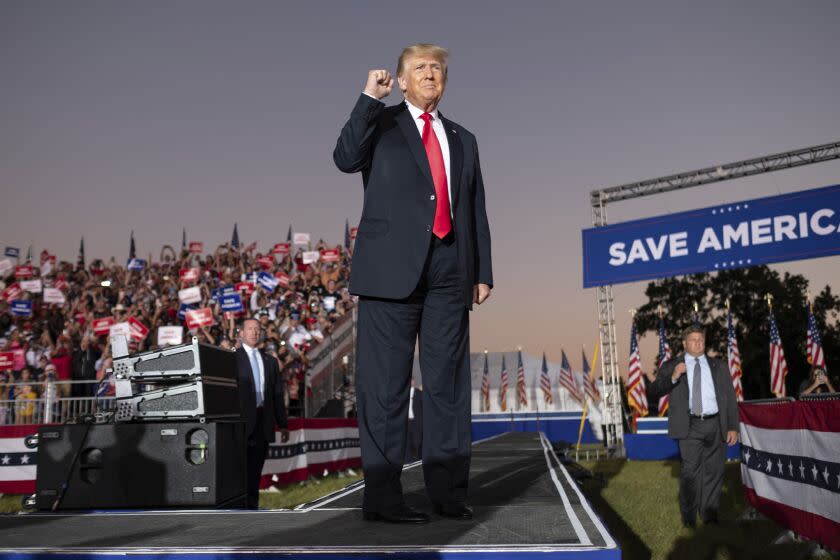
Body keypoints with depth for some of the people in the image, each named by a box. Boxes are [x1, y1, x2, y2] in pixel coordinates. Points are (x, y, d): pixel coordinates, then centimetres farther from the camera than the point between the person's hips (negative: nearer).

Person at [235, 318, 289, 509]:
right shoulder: (232, 358, 2)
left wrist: (283, 425, 12)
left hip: (263, 423, 4)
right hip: (242, 421, -4)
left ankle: (252, 507, 10)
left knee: (255, 471, 6)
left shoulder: (270, 361, 18)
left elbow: (278, 395, 16)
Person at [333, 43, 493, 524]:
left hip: (450, 269, 4)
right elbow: (347, 159, -9)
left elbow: (477, 211, 19)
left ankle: (449, 491, 13)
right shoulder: (381, 123, 12)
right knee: (386, 383, -3)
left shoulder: (463, 139, 22)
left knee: (449, 381, 5)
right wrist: (370, 97, -8)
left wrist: (483, 272, 12)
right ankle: (382, 496, 1)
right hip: (392, 266, -4)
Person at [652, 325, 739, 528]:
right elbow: (656, 389, -5)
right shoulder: (671, 366, 5)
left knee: (714, 471, 7)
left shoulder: (719, 366, 13)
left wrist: (733, 427, 4)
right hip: (689, 427, -3)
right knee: (690, 472, -4)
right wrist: (673, 377, -22)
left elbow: (730, 397, 12)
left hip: (715, 425, 3)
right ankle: (689, 517, 7)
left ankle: (710, 515, 19)